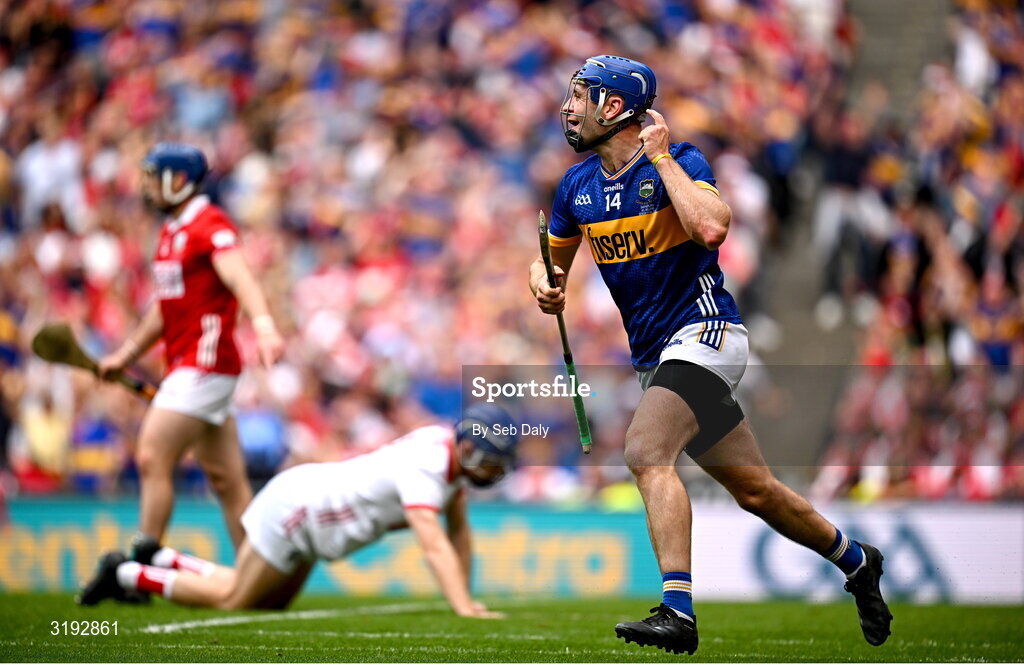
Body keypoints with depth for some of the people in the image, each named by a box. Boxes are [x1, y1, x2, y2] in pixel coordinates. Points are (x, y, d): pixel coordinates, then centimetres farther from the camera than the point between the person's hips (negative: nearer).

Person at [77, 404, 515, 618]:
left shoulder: (451, 446, -3)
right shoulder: (425, 469, -32)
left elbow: (459, 531, 6)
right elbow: (434, 546, -43)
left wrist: (466, 597, 1)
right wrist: (463, 607, -49)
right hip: (293, 509, -10)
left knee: (270, 603, 23)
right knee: (235, 600, 0)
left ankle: (165, 562, 27)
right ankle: (127, 575, 10)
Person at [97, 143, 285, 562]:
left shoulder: (210, 226, -12)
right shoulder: (170, 232, 18)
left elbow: (240, 279, -29)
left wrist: (264, 327, -45)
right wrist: (126, 355, 30)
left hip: (205, 365, -10)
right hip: (184, 367, 10)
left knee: (152, 460, -12)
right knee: (225, 480, 9)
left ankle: (141, 566, -7)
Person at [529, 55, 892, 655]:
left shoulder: (680, 161, -12)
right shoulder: (578, 185, 8)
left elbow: (713, 228, -32)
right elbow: (551, 259, 22)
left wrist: (661, 159, -22)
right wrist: (547, 284, -2)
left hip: (703, 333, -8)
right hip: (654, 354, 8)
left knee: (645, 451, -29)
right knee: (755, 490, 13)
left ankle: (678, 613, -36)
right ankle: (854, 560, 35)